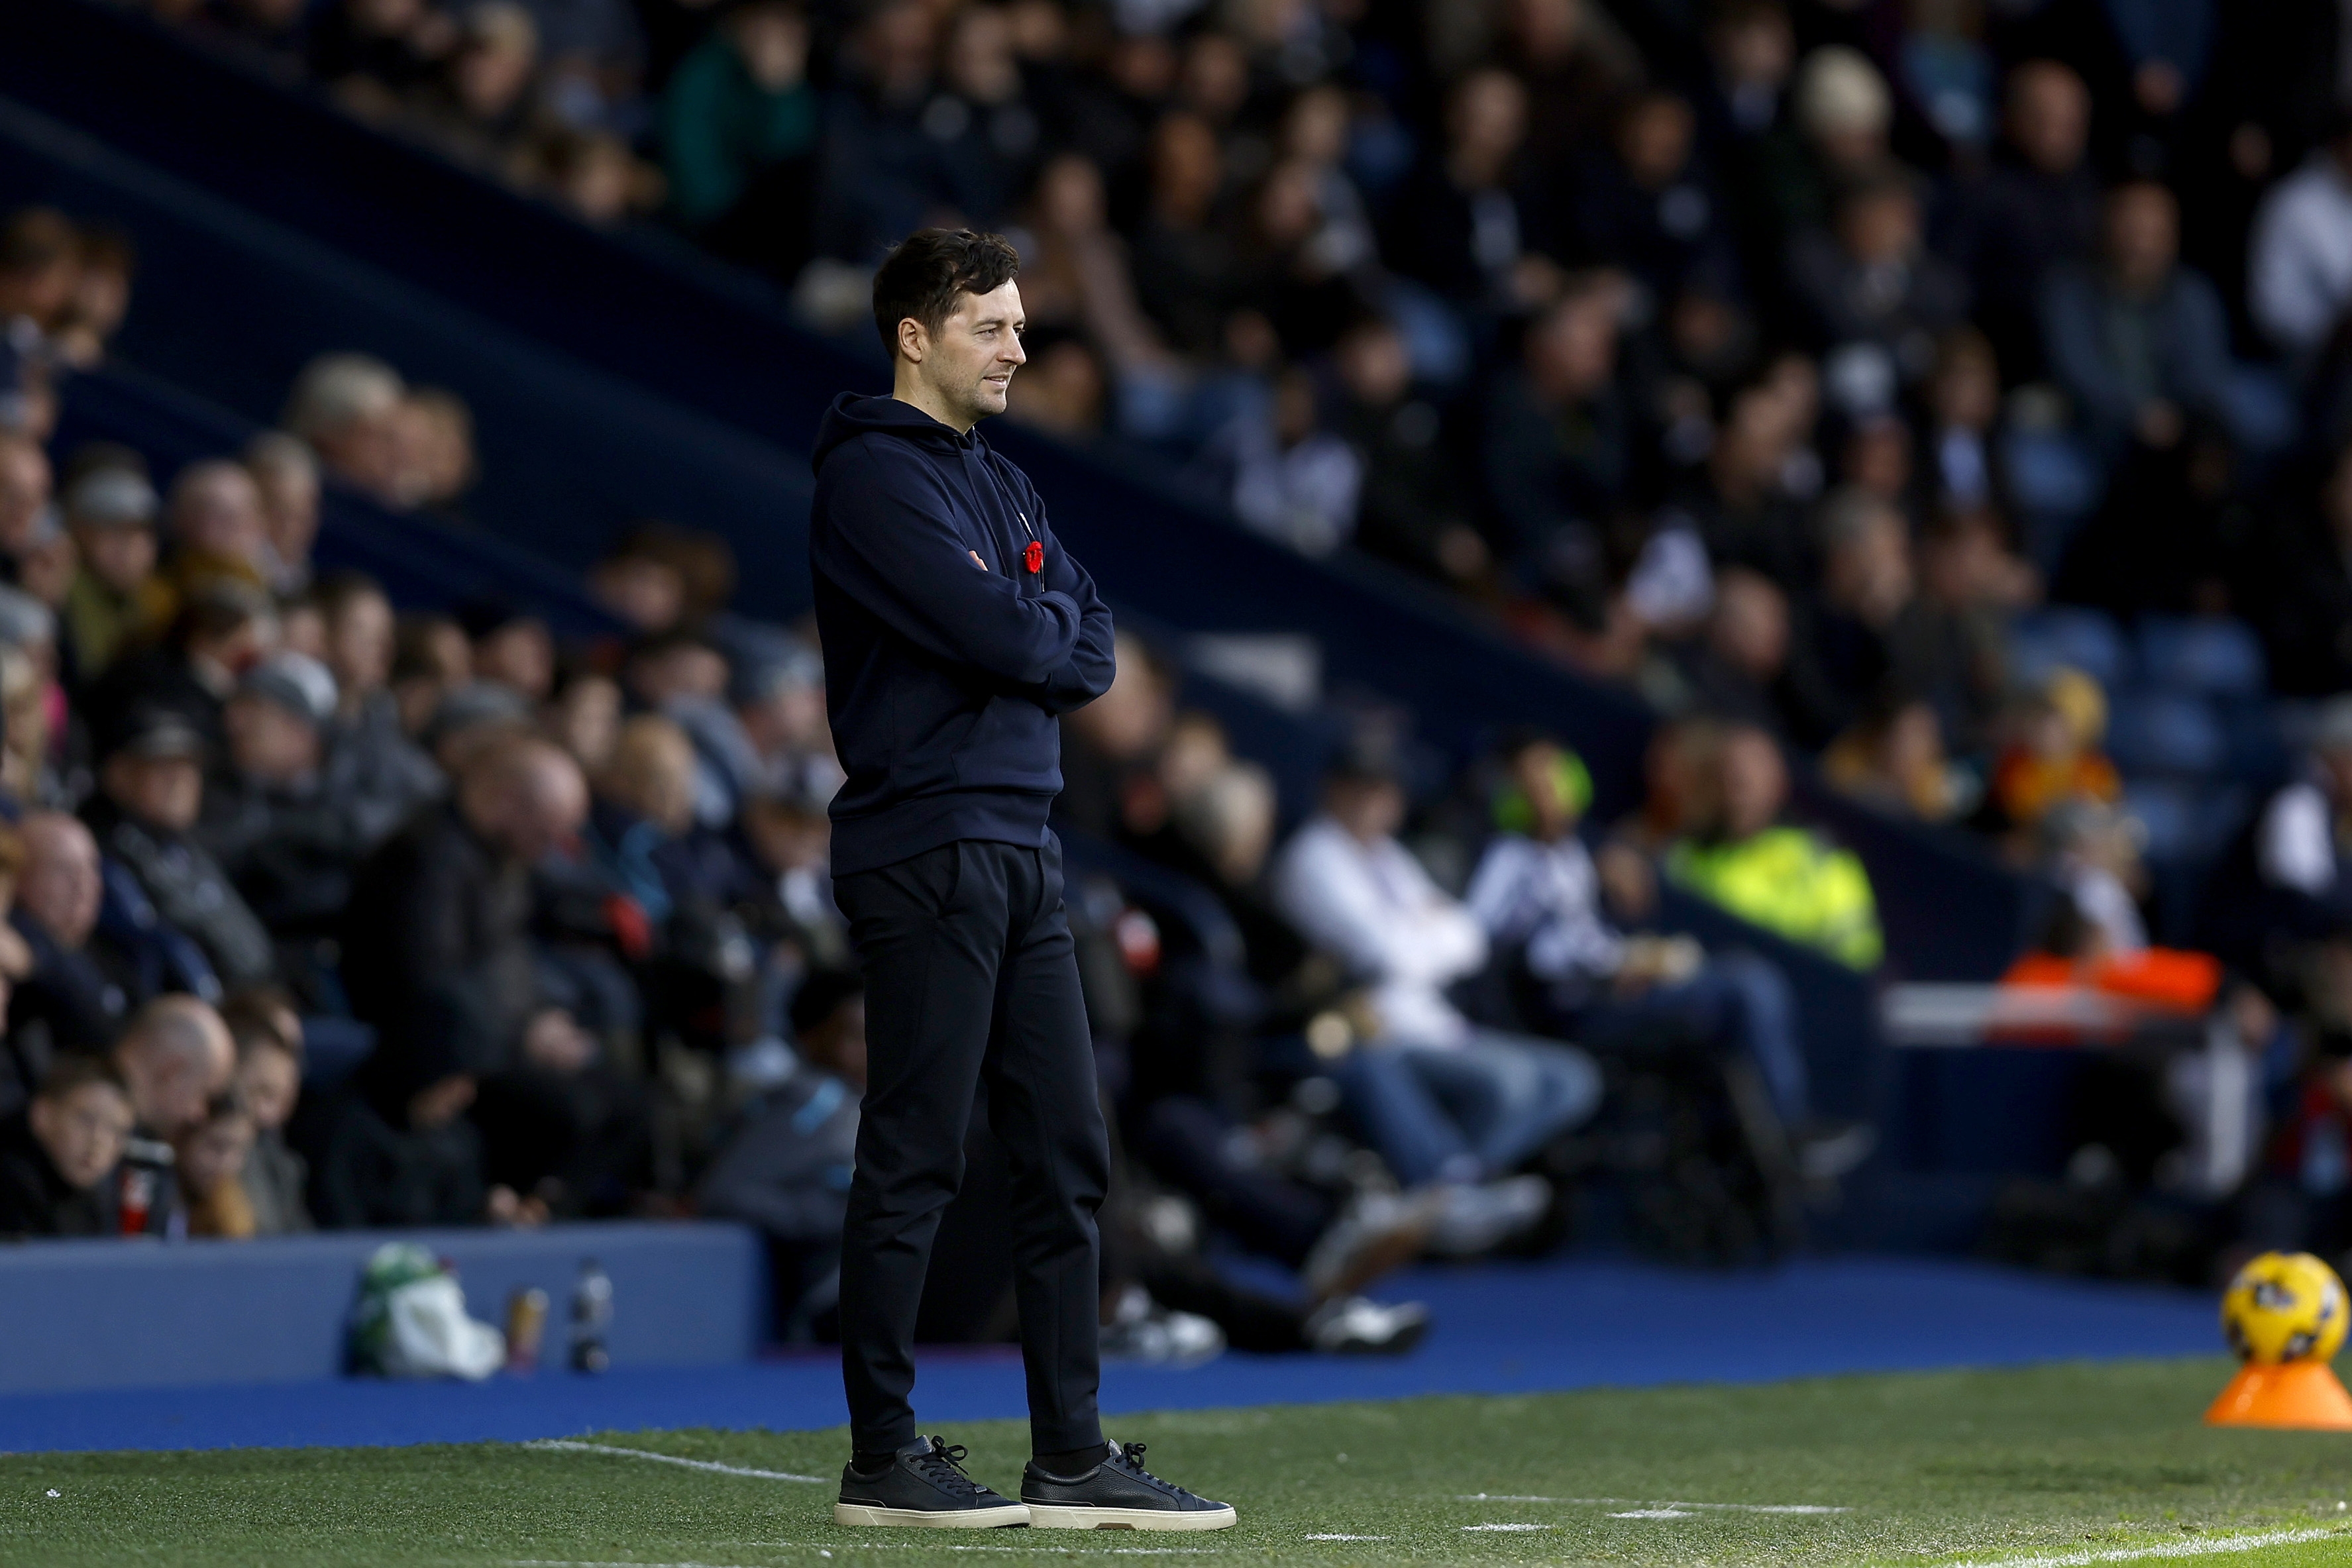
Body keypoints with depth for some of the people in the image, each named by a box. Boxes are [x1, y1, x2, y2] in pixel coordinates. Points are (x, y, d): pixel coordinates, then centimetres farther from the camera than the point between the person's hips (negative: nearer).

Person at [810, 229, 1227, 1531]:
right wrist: (1054, 627, 2)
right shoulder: (874, 474, -9)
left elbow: (1091, 651, 13)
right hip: (925, 850, -9)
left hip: (1021, 849, 9)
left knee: (1066, 1156, 8)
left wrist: (1031, 644, -6)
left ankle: (1072, 1457, 11)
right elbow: (999, 633, -18)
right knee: (914, 1162, -5)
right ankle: (883, 1460, 1)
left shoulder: (1000, 484, 20)